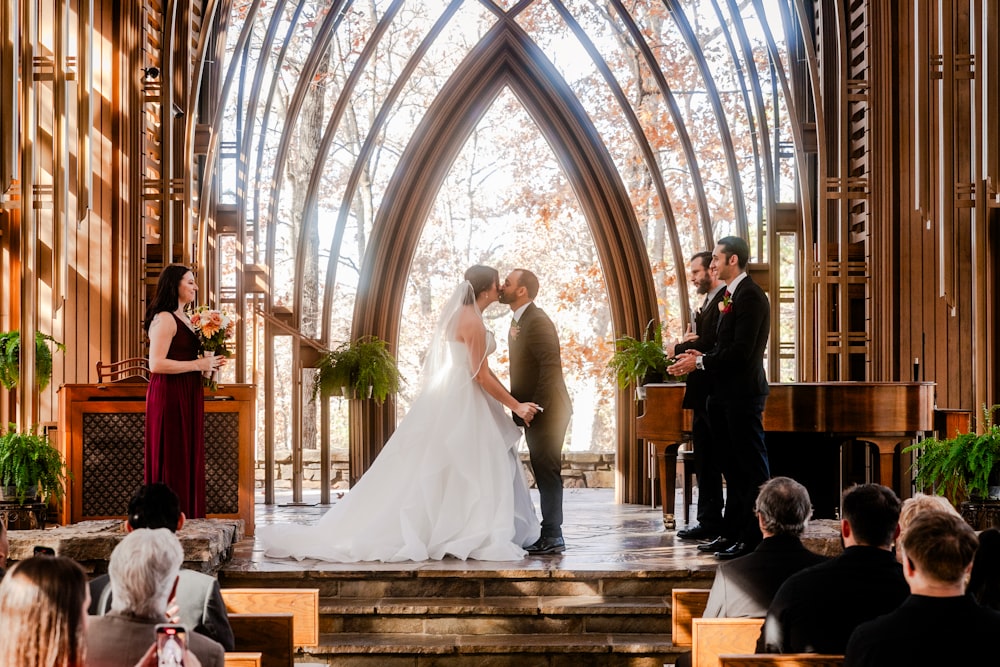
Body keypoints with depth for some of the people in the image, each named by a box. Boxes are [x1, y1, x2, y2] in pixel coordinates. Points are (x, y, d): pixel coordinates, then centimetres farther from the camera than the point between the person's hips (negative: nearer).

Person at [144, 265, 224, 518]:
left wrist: (209, 362, 9)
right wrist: (198, 364, -17)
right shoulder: (164, 319, -12)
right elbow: (156, 364, -21)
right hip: (170, 395, -9)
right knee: (172, 459, -5)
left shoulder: (185, 319, 17)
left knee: (189, 457, 9)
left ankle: (186, 516, 14)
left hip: (188, 395, 9)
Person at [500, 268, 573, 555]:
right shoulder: (519, 320, 14)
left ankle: (551, 537, -1)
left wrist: (535, 407, -23)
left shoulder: (537, 321, -17)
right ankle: (550, 534, 18)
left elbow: (551, 365, -25)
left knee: (547, 472, -6)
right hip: (533, 410, 10)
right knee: (544, 473, 12)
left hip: (546, 411, -10)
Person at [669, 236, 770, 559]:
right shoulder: (731, 295, 16)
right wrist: (701, 356, 3)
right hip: (725, 393, 10)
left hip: (743, 393, -10)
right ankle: (732, 533, 21)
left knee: (751, 466, -3)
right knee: (732, 466, 14)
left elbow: (742, 350, -21)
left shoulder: (750, 295, -14)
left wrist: (701, 362, -15)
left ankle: (754, 538, 1)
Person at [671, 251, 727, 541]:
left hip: (714, 394, -10)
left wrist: (679, 349, -8)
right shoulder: (707, 304, 19)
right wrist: (686, 343, -4)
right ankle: (709, 521, 18)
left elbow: (709, 344, -22)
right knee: (705, 462, 12)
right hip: (702, 395, 10)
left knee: (717, 461, -3)